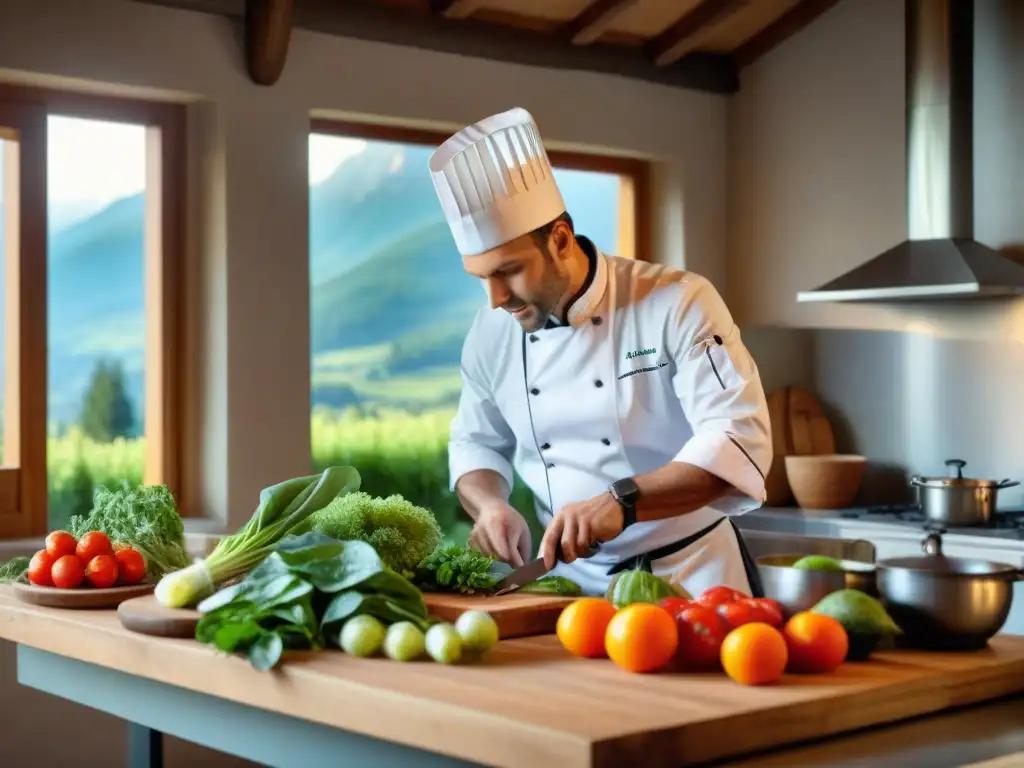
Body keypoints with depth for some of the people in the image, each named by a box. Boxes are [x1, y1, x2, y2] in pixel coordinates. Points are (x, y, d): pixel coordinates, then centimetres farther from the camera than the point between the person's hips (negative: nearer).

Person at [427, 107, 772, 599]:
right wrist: (491, 504, -7)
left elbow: (739, 444, -20)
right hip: (574, 581, 4)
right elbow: (477, 445, 15)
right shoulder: (490, 333, 1)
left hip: (690, 575, -4)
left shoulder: (678, 303, -13)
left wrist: (621, 503, -33)